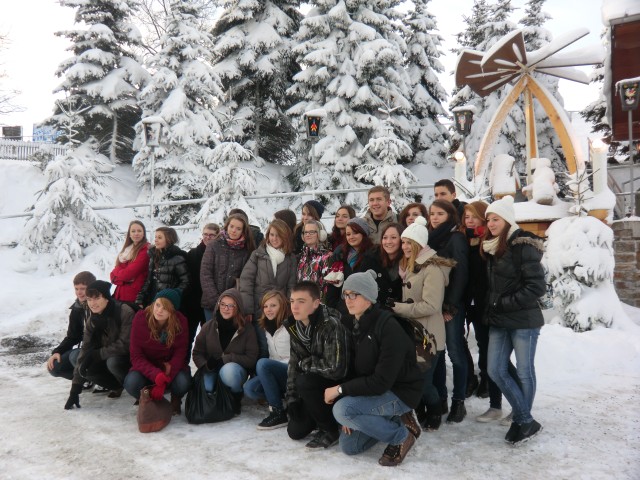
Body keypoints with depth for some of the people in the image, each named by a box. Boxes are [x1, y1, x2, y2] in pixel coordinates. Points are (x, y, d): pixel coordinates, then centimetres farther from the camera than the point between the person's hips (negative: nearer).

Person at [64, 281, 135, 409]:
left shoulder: (124, 312, -25)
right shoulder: (92, 320, -4)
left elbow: (125, 345, -27)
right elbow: (85, 350, -8)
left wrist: (97, 354, -22)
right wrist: (75, 390, -11)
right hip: (108, 358, 7)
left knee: (112, 362, -34)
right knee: (86, 369, -17)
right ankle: (119, 386, 8)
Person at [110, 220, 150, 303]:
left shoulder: (146, 249, -8)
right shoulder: (126, 249, 19)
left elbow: (132, 271, -13)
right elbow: (116, 270, 11)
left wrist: (117, 275, 6)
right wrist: (123, 276, -10)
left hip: (135, 295, -7)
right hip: (120, 293, 7)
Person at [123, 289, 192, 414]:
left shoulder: (181, 322, -17)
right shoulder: (141, 318, -18)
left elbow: (179, 355, -15)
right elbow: (136, 356, -17)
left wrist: (164, 381, -31)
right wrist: (156, 375, -35)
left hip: (171, 366, 0)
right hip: (147, 367, 0)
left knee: (183, 382, -32)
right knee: (131, 383, -31)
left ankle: (176, 400, 7)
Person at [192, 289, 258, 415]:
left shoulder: (247, 329, -9)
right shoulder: (208, 327, -3)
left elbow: (251, 359, -11)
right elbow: (197, 353, 2)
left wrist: (224, 359, -20)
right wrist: (207, 366, -21)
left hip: (235, 371, -2)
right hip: (211, 371, 2)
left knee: (228, 370, -37)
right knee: (204, 388, -30)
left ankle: (236, 397, -4)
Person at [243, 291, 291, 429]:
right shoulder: (267, 328, 11)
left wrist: (267, 368, -16)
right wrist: (267, 374, -2)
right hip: (276, 373, 6)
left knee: (262, 363, -30)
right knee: (249, 388, -20)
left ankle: (279, 413, -23)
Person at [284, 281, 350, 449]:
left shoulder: (331, 325, -29)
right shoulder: (295, 326, -4)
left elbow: (336, 369, -35)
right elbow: (294, 363, 2)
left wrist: (305, 364, -20)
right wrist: (291, 398, -4)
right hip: (317, 383, 7)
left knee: (304, 382, -31)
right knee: (295, 431, 0)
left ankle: (330, 430, -10)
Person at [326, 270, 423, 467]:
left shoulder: (388, 327, -24)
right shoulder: (354, 326, 1)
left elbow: (382, 381, -27)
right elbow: (354, 370, 1)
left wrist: (340, 389, -23)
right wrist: (350, 414, -9)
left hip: (401, 391, -8)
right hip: (370, 390, 8)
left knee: (341, 409, -27)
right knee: (348, 446, 2)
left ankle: (402, 435, -8)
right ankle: (395, 421, 17)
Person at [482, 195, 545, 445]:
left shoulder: (523, 246, -13)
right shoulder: (490, 247, 10)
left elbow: (537, 287, -17)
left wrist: (504, 303, -16)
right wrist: (491, 308, 7)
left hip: (524, 320, -7)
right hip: (498, 321, 7)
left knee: (524, 371, 6)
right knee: (495, 370, 5)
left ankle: (524, 421, 23)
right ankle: (526, 419, 18)